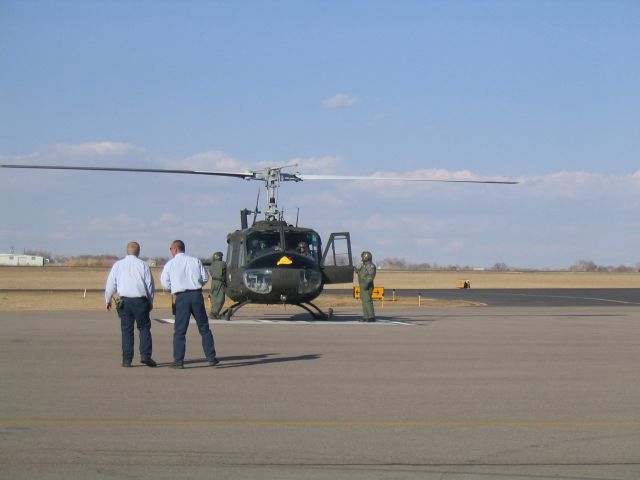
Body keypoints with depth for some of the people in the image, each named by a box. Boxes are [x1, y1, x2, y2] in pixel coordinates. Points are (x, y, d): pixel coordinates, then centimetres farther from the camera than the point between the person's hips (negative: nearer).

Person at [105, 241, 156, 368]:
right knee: (144, 328, 9)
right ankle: (145, 355, -5)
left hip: (124, 301, 1)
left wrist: (108, 300, 19)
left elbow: (111, 284, 5)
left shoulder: (117, 265, 4)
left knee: (126, 330, 6)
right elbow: (150, 284, 4)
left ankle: (126, 360, 4)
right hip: (140, 300, -1)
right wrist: (150, 302, 15)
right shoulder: (143, 265, 1)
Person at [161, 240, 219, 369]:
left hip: (181, 297, -2)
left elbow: (165, 283, 6)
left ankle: (178, 361, 2)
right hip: (197, 295, 2)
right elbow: (205, 278, 6)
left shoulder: (170, 264, 1)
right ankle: (211, 358, 11)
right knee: (204, 328, 10)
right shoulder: (195, 261, 6)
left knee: (180, 330, 4)